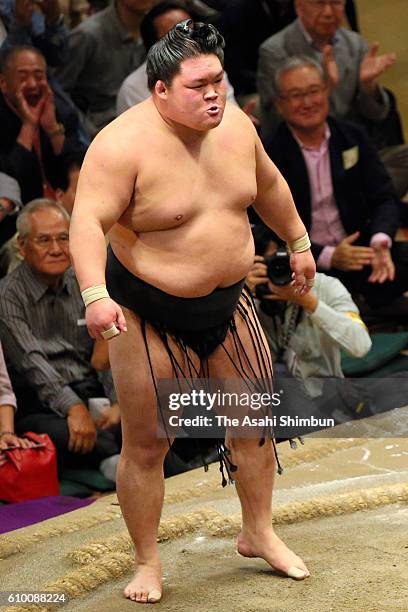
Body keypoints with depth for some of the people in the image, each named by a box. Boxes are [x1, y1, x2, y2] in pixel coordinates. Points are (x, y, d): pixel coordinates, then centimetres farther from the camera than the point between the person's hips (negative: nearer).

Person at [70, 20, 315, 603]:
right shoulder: (124, 144, -22)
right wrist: (96, 294, -45)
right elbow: (89, 221, -31)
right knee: (146, 445, 2)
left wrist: (298, 241, 28)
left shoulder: (235, 124, -1)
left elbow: (268, 184, 17)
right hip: (148, 314, -6)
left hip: (227, 303, 6)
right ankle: (148, 561, 20)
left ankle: (259, 533, 35)